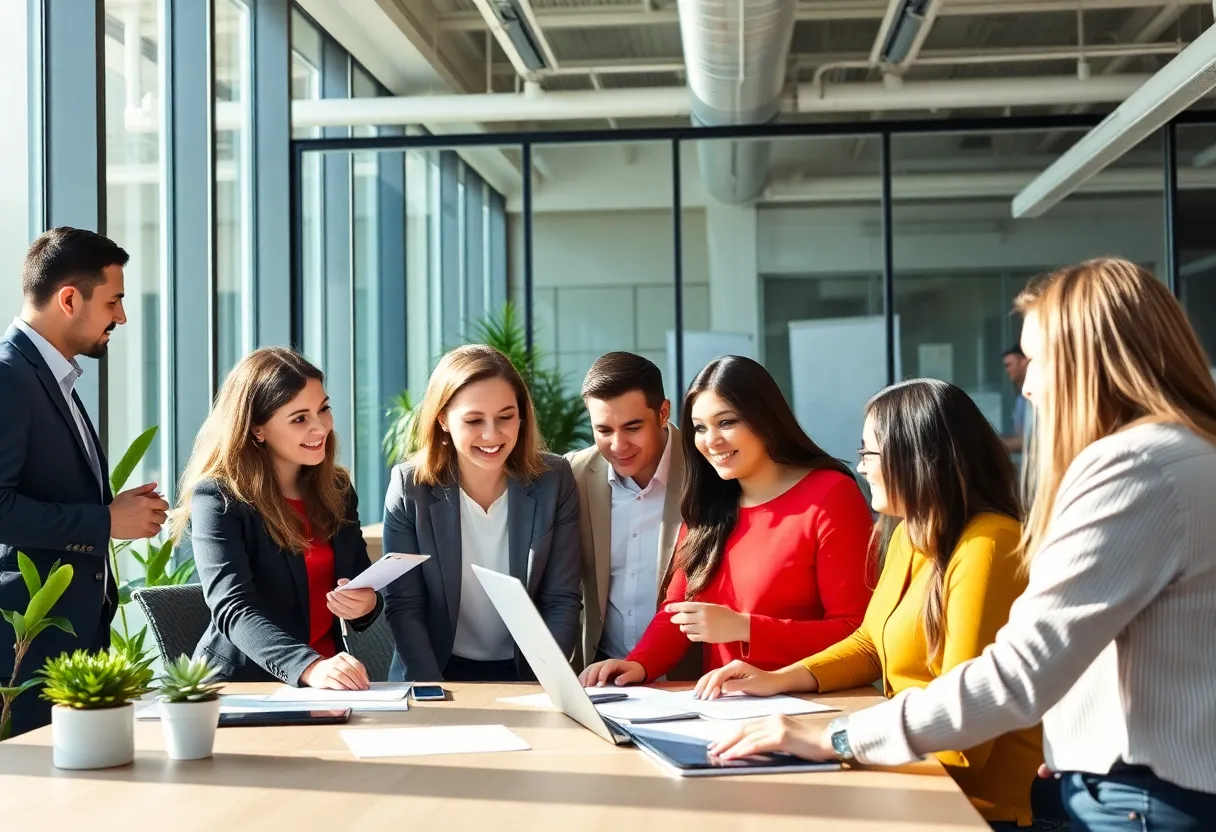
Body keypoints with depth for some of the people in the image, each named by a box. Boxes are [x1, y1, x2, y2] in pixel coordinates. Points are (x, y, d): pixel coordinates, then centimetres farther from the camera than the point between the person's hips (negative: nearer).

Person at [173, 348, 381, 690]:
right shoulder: (217, 498, -8)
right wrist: (310, 668, -35)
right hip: (243, 688, -4)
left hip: (327, 683, 5)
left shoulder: (337, 489, 9)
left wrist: (366, 605, -9)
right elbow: (233, 611, -20)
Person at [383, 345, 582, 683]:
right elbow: (404, 606, -6)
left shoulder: (554, 481, -5)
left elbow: (562, 602, -3)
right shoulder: (409, 487, -7)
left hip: (525, 674, 1)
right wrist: (435, 695, -18)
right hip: (438, 672, 0)